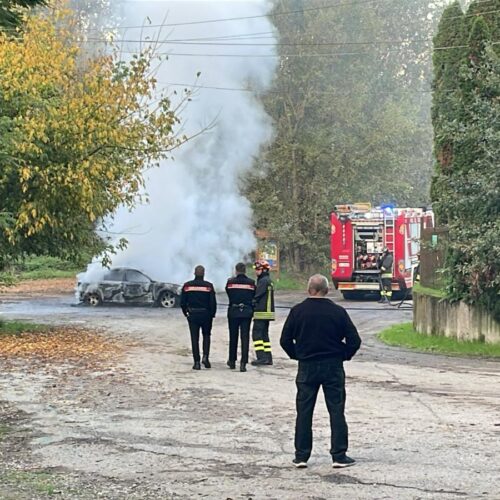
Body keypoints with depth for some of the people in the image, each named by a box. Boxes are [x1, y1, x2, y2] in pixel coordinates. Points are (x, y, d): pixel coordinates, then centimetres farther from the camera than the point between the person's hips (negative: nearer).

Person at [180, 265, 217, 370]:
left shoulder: (187, 286, -2)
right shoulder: (208, 286, -7)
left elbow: (182, 302, 0)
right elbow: (213, 302, -8)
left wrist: (186, 312, 14)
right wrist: (212, 314, 7)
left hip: (192, 315, 1)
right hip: (206, 314, -1)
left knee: (194, 338, 5)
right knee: (206, 336, 17)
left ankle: (197, 362, 2)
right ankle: (205, 356, 0)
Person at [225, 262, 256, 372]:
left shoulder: (230, 282, -7)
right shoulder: (251, 283, -4)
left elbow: (228, 294, 5)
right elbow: (253, 297, 4)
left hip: (233, 312, 0)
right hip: (247, 312, 0)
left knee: (233, 337, 14)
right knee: (245, 337, 0)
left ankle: (232, 361, 25)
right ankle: (243, 363, -7)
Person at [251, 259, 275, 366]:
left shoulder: (263, 281, -14)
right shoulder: (268, 281, 17)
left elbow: (258, 296, -16)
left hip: (261, 312, -10)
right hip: (267, 312, 10)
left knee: (256, 334, -10)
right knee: (264, 334, 14)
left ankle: (261, 357, -15)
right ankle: (268, 357, 15)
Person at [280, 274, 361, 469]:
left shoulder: (297, 311, -3)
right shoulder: (338, 312, -6)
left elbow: (285, 340, 0)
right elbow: (354, 340, -5)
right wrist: (343, 356, 11)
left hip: (307, 367, 1)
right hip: (333, 367, -1)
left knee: (304, 412, 7)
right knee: (336, 411, 5)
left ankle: (301, 456, 8)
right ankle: (339, 456, 5)